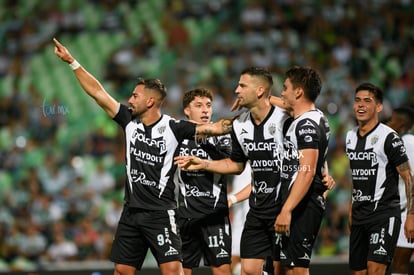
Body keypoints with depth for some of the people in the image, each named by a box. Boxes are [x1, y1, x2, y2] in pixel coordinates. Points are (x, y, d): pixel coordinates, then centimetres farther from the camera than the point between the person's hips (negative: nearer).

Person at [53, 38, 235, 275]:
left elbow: (215, 128, -12)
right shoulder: (130, 122, 5)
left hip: (161, 213, -5)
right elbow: (98, 93, 8)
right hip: (132, 211, 6)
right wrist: (72, 61, 9)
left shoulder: (173, 128, -9)